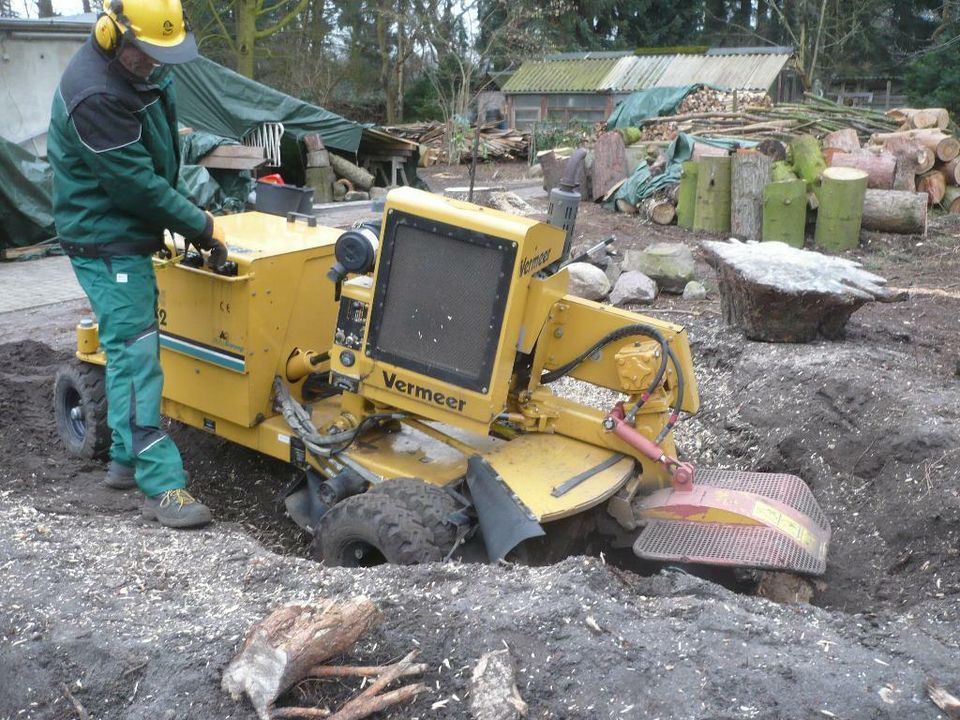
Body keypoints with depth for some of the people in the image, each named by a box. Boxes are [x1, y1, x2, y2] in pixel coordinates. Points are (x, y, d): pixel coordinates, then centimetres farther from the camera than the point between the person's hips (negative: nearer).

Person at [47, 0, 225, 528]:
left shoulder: (136, 73, 5)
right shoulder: (95, 95, -25)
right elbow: (137, 184, -23)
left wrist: (183, 220, 9)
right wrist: (201, 227, -15)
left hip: (129, 233, 10)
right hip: (104, 242, -10)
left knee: (134, 350, 15)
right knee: (135, 356, -11)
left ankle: (128, 459, 27)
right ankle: (161, 486, -8)